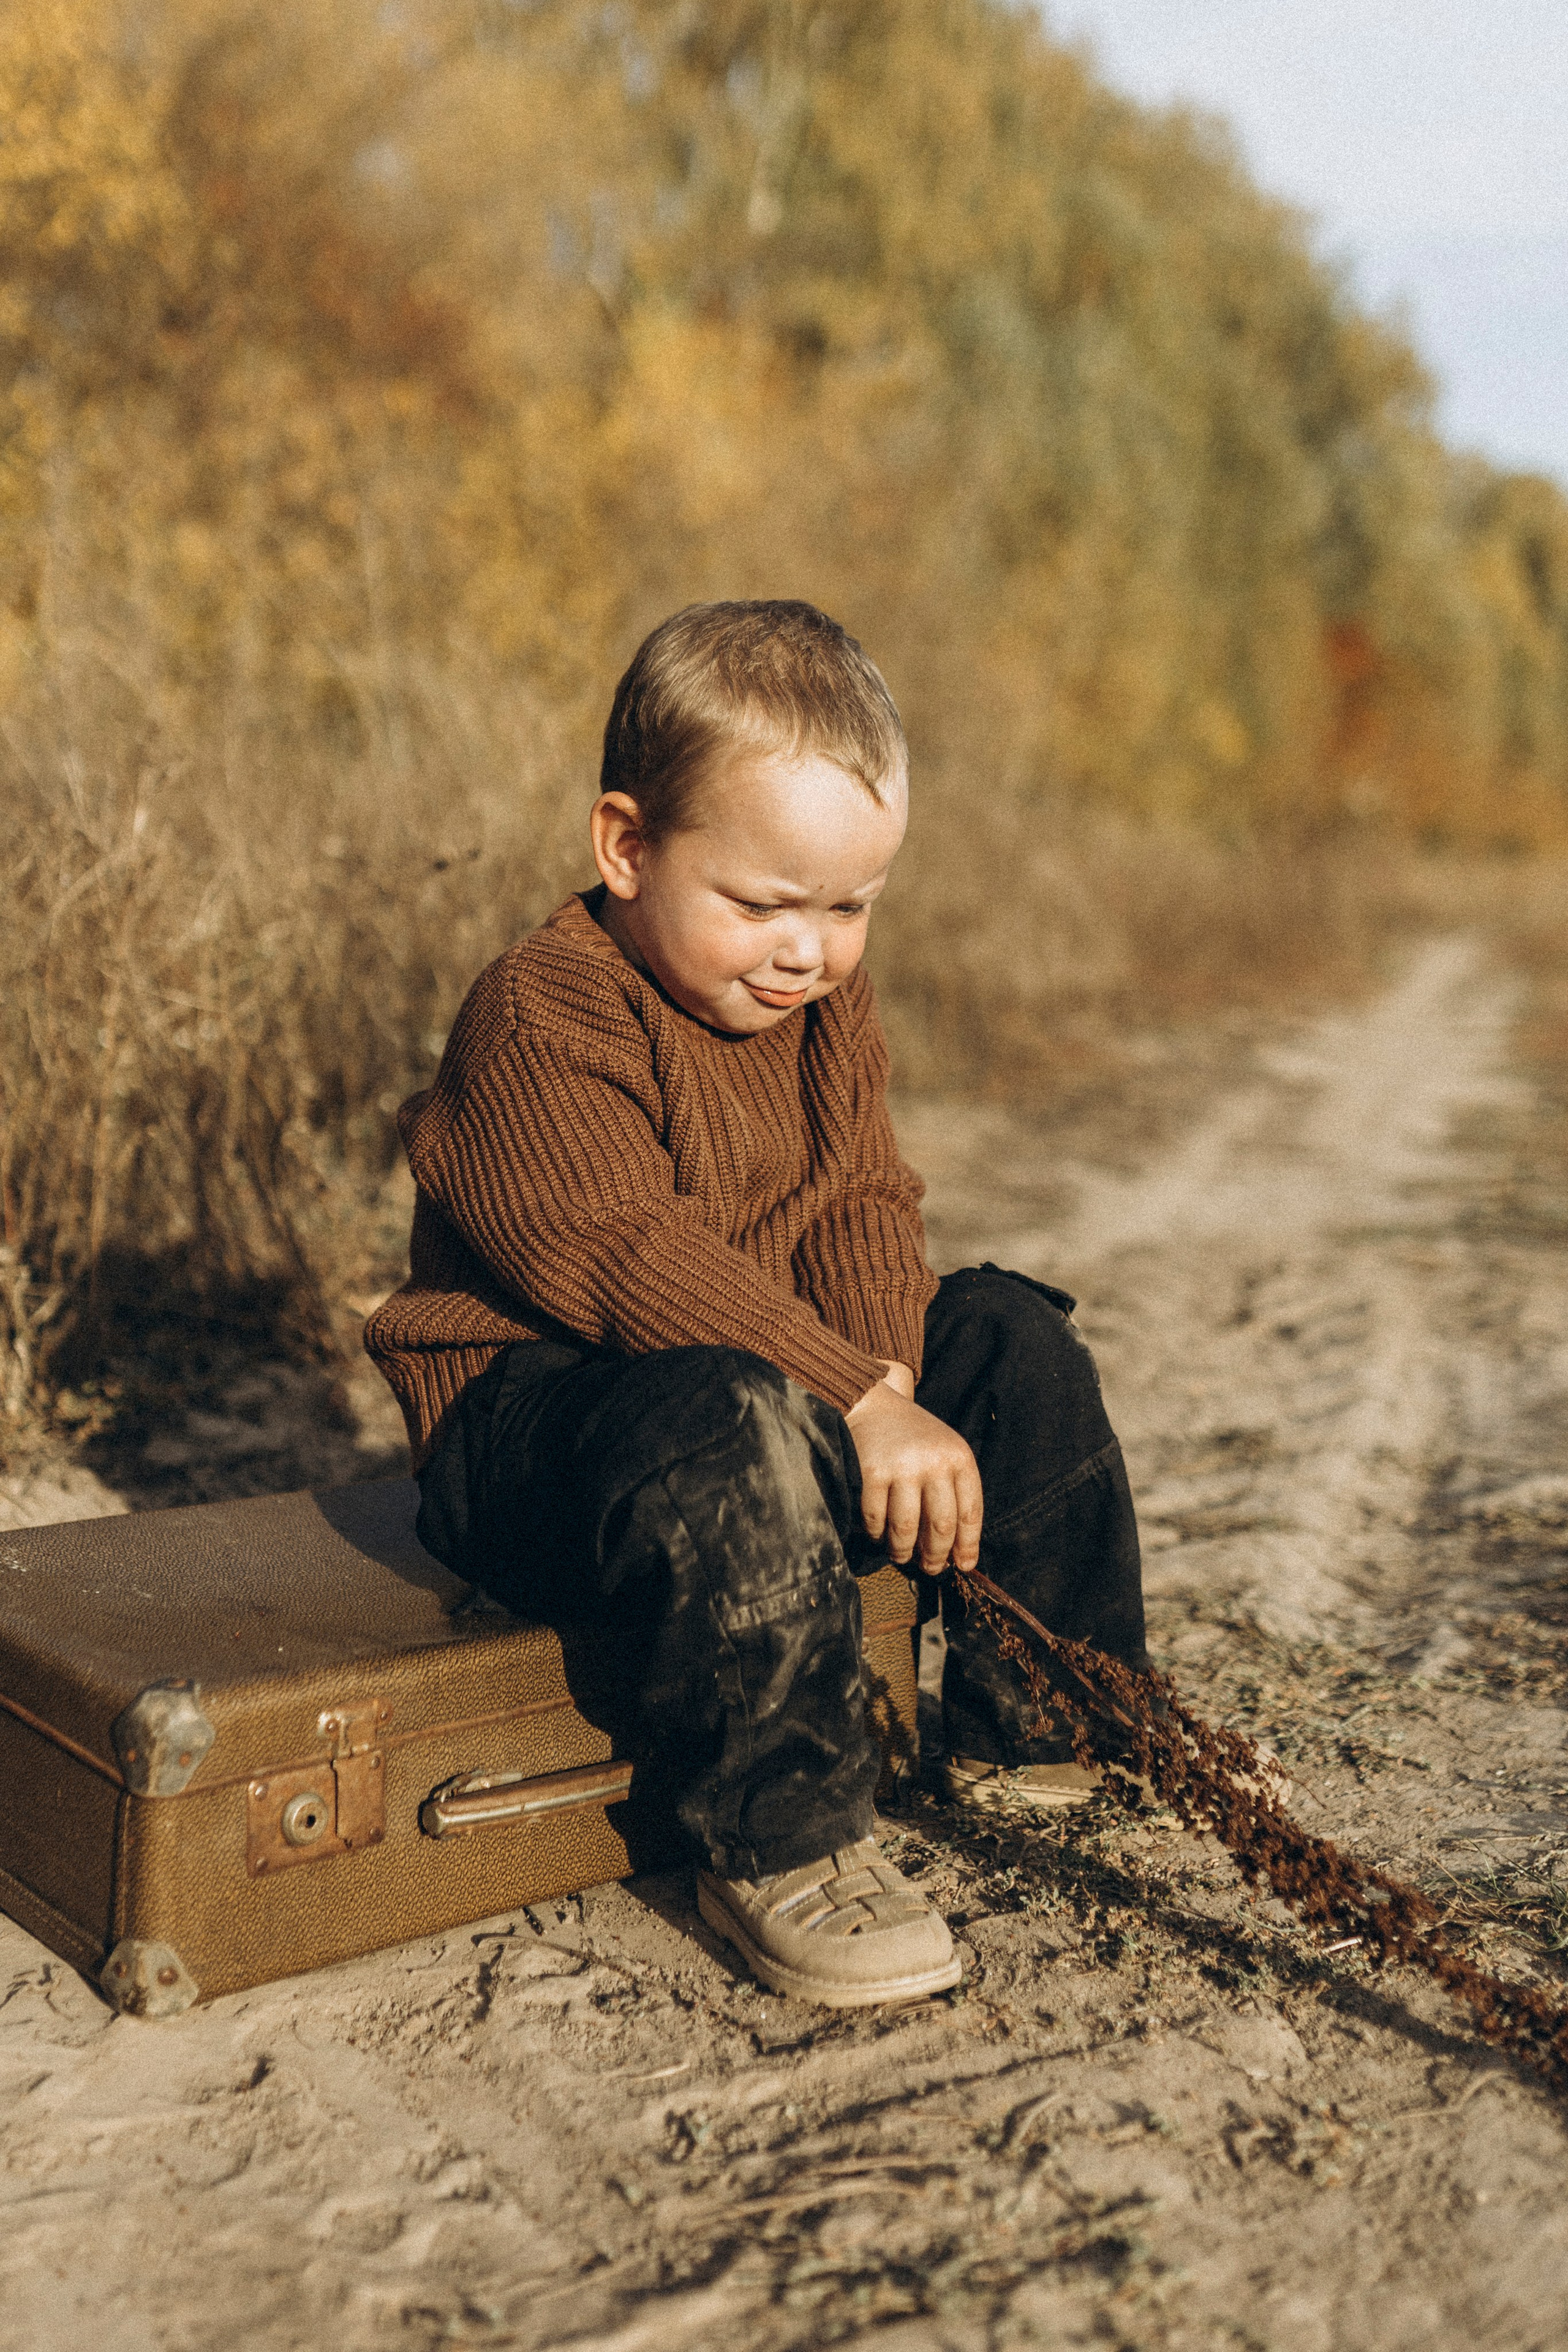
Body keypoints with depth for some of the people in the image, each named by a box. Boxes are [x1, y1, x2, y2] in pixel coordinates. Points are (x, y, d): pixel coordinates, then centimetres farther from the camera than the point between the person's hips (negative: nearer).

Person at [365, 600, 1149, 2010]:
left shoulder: (826, 1000, 7)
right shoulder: (541, 1020, -21)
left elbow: (864, 1208, 3)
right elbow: (634, 1260, -30)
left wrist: (887, 1378, -17)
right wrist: (862, 1408, -34)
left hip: (787, 1376, 8)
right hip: (529, 1405, -8)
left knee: (1016, 1343, 1)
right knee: (729, 1434, -39)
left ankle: (1037, 1732, 12)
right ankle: (781, 1846, -25)